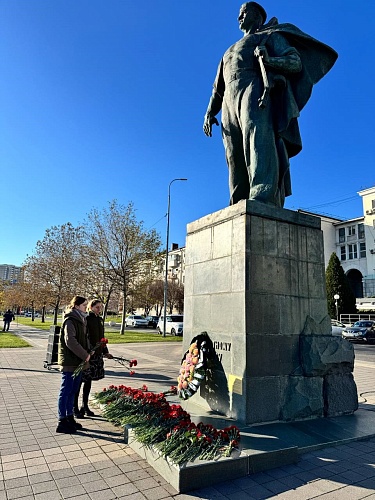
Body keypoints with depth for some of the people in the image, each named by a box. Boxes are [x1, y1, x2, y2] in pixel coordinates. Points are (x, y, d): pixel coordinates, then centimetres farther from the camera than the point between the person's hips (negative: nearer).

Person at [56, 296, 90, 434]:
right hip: (70, 362, -9)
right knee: (66, 391, 1)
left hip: (78, 361, 9)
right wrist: (85, 355, -19)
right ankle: (62, 422, 11)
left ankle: (70, 418, 27)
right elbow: (70, 341, -25)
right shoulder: (70, 321, -16)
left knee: (72, 391, 16)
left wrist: (86, 353, 4)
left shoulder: (80, 320, 13)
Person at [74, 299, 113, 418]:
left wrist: (105, 352, 20)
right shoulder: (85, 319, -11)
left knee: (88, 381, 16)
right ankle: (75, 408, 14)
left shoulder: (99, 320, 13)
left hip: (96, 355, 8)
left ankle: (85, 406, 27)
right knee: (79, 381, 2)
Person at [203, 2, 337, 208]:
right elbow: (218, 87, 32)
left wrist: (268, 60, -12)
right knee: (236, 160, -11)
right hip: (230, 103, 6)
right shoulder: (231, 51, 41)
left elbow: (296, 62, 8)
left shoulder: (271, 36, 25)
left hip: (256, 90, -5)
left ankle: (263, 202, -50)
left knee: (259, 138, -32)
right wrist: (210, 113, 15)